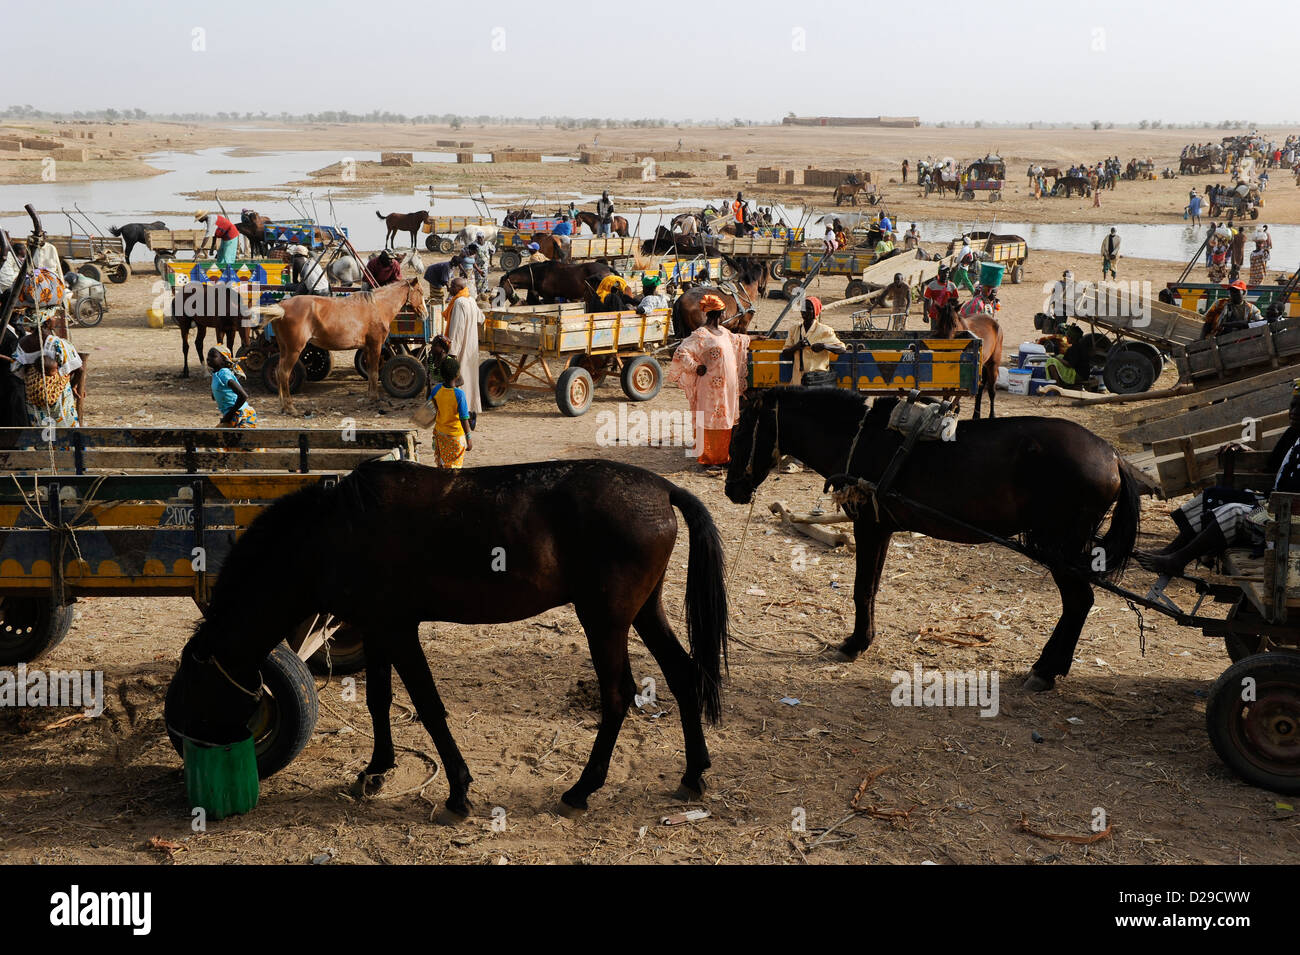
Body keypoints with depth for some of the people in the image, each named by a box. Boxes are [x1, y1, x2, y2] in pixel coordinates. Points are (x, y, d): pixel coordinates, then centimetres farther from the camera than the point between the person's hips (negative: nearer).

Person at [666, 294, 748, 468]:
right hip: (711, 386, -9)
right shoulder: (701, 334, -14)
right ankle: (708, 459, 3)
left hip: (727, 386, 9)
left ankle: (722, 456, 21)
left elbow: (735, 341, 37)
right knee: (710, 421, -3)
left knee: (724, 421, 12)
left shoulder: (723, 331, 13)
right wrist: (696, 367, -15)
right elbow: (681, 353, -21)